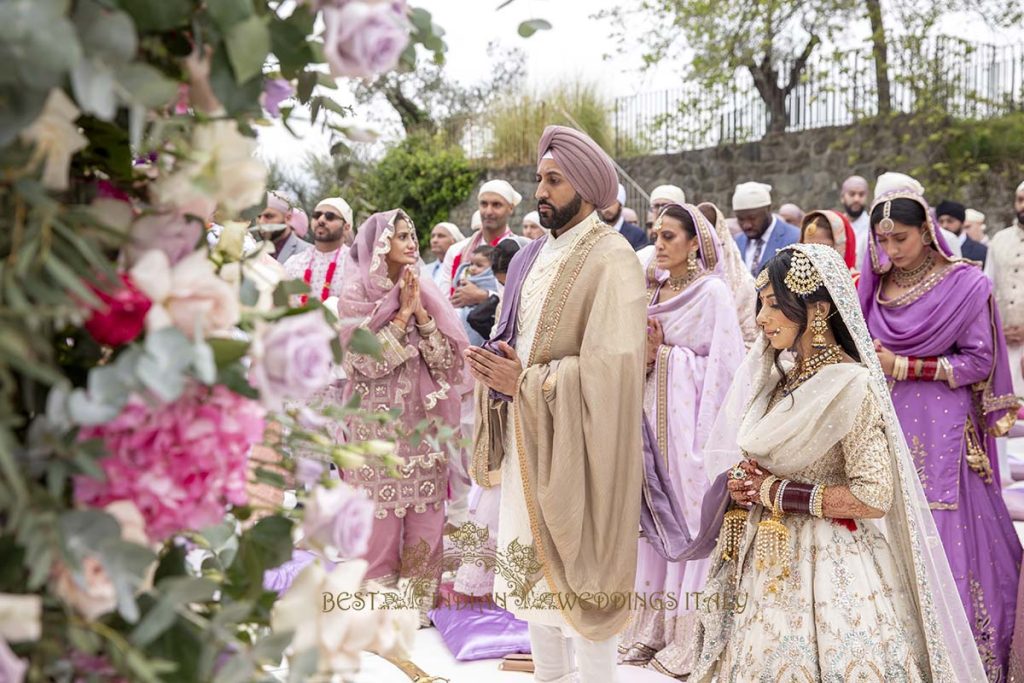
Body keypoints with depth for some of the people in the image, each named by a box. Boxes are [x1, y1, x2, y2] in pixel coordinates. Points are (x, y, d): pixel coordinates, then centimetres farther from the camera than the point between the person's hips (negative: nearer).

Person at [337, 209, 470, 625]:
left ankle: (418, 604, 15)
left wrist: (420, 313, -10)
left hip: (424, 424, 4)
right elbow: (366, 361, -12)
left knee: (425, 520, 3)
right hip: (377, 426, -4)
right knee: (380, 522, -1)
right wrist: (402, 315, -12)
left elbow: (448, 358, 0)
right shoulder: (355, 295, -2)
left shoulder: (426, 294, 9)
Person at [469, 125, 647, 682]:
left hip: (574, 441, -8)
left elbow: (613, 364, -21)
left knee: (576, 564, -1)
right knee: (531, 564, 14)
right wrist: (493, 367, -4)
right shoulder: (534, 256, 11)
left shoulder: (611, 260, -14)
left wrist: (527, 381, -18)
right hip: (524, 436, 8)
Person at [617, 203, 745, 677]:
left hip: (693, 415, -6)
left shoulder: (713, 291, -6)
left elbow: (724, 363, -12)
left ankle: (690, 637, 4)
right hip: (655, 411, 6)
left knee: (692, 517, -4)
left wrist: (665, 354, -11)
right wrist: (648, 355, -5)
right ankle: (653, 626, 17)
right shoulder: (652, 292, 13)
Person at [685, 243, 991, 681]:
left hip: (825, 569, -7)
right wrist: (737, 483, -2)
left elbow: (874, 497, -20)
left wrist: (775, 493, -16)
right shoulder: (781, 378, 8)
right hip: (766, 562, 7)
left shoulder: (849, 386, -16)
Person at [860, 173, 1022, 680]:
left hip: (942, 431, -4)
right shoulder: (875, 285, 9)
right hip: (887, 427, 4)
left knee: (945, 540, -4)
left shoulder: (966, 284, -5)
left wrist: (905, 367, -12)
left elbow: (979, 362, -7)